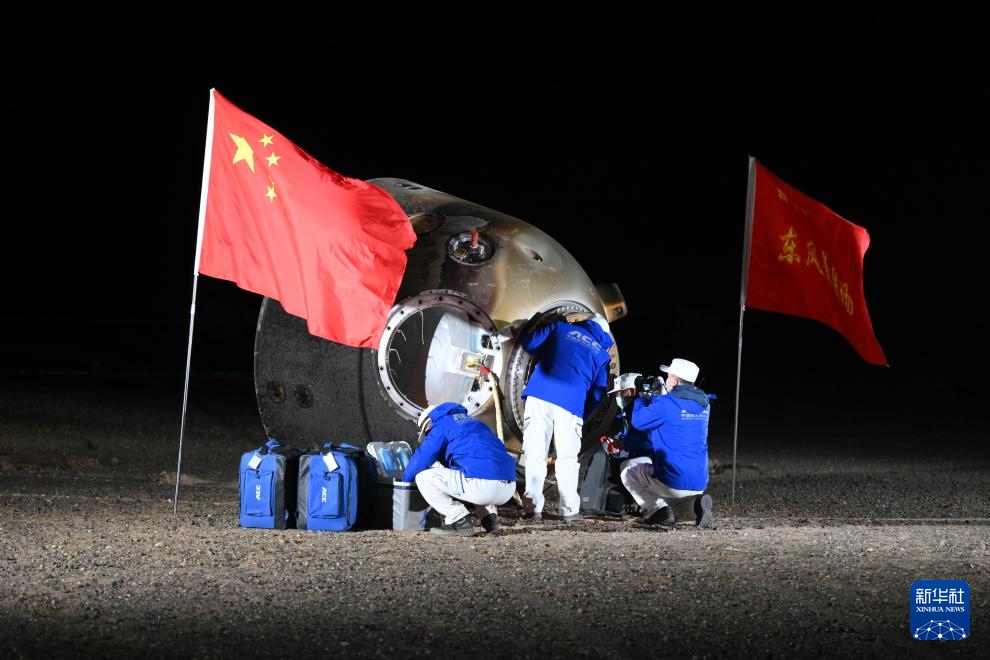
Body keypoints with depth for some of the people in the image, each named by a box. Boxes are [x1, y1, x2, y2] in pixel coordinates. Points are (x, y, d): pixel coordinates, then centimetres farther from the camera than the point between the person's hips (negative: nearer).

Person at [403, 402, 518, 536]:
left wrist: (405, 479, 26)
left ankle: (459, 521, -2)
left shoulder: (440, 426, 9)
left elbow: (421, 459, 6)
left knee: (423, 477, 4)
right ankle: (489, 517, 16)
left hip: (482, 487, -8)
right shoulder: (474, 421, 32)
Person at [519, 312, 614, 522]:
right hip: (571, 403, 0)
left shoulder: (561, 328, 20)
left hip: (539, 395, 0)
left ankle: (532, 507, -8)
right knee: (567, 459, 10)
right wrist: (584, 413, 34)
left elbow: (529, 342, 16)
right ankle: (570, 510, 7)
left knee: (535, 454, 1)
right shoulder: (602, 354, 22)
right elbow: (598, 394, 20)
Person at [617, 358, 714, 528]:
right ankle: (695, 504, 2)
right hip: (699, 484, 7)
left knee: (627, 468, 17)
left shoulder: (667, 403, -14)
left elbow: (638, 422, -4)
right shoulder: (703, 404, 9)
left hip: (673, 482, -7)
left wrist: (640, 399, 12)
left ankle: (657, 509, -1)